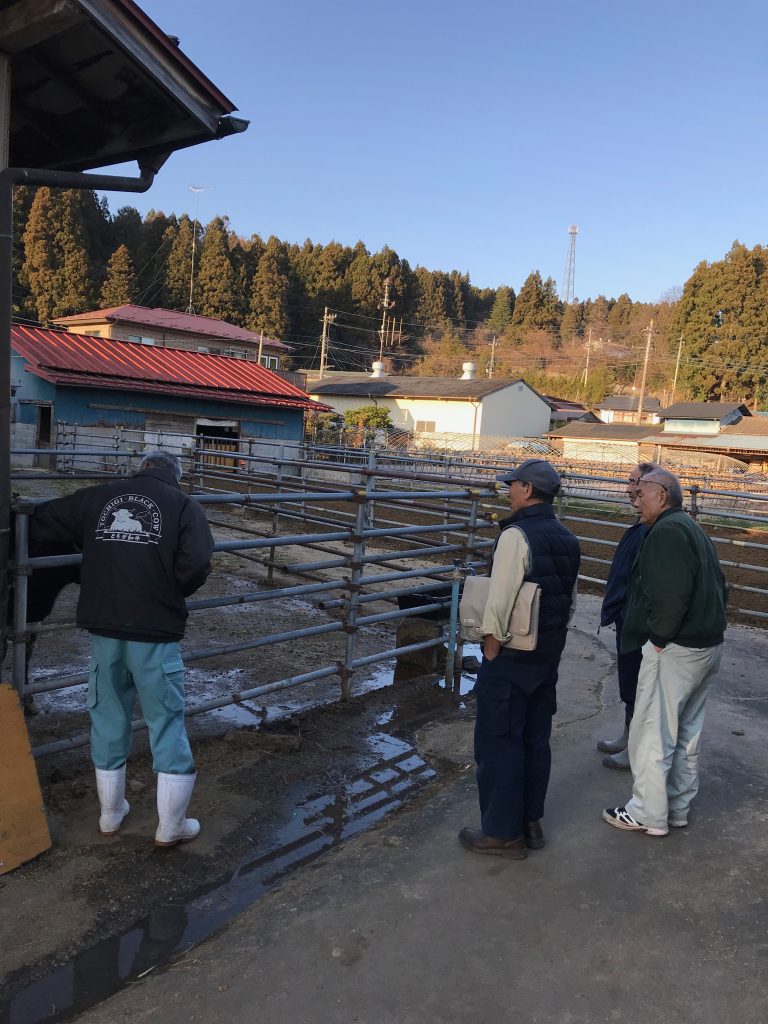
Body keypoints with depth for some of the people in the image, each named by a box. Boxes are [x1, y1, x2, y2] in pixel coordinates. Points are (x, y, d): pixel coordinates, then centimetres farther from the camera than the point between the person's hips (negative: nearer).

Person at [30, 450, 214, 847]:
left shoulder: (95, 497, 8)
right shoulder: (184, 505, -1)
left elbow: (37, 524, 9)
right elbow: (196, 566, -12)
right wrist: (170, 592, 7)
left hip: (103, 627, 4)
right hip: (156, 631, -3)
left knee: (108, 718, 19)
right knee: (166, 722, 9)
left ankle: (110, 814, 35)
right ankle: (171, 826, 19)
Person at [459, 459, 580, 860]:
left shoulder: (517, 535, -19)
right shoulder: (568, 540, 8)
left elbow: (500, 599, -22)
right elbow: (571, 598, 14)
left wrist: (492, 644, -12)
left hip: (510, 659, -9)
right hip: (549, 657, 9)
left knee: (498, 743, 2)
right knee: (536, 739, 17)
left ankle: (503, 833, 12)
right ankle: (530, 823, 29)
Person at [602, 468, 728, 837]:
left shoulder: (667, 530, -16)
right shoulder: (694, 530, 16)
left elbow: (670, 593, -27)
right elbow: (718, 587, 19)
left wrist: (658, 637, -18)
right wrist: (708, 625, 16)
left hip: (675, 650, -10)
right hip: (708, 645, 10)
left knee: (652, 734, 1)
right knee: (686, 733, 18)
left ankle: (649, 815, 11)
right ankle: (678, 808, 29)